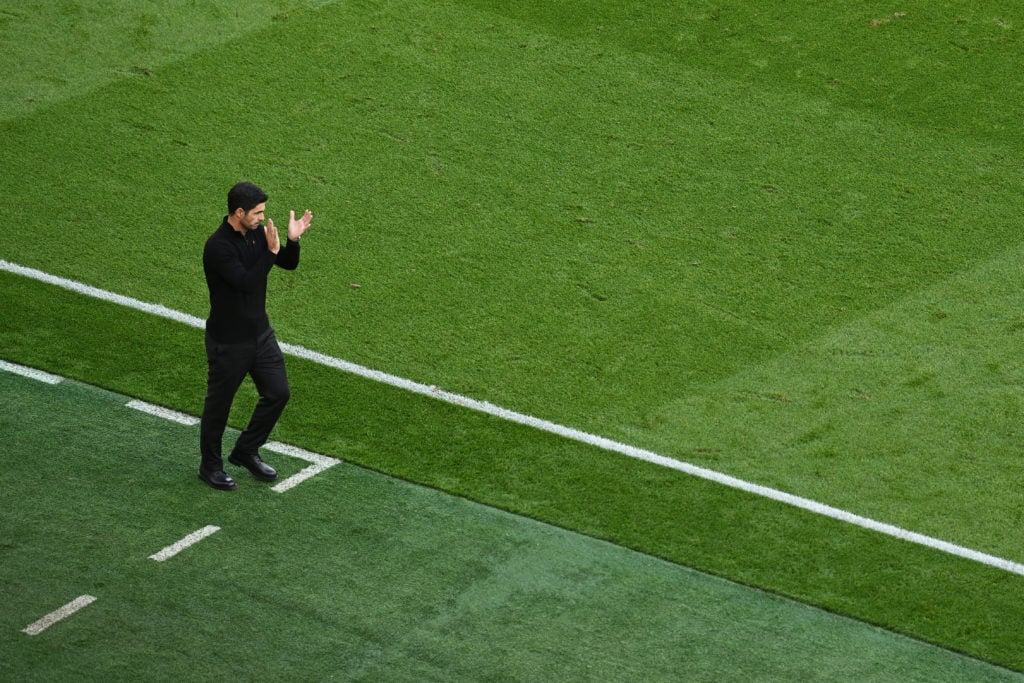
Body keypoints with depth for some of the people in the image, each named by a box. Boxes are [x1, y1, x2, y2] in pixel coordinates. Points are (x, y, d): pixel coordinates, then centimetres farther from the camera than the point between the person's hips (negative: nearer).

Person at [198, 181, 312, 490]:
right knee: (219, 404, 9)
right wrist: (270, 250, -33)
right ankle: (210, 465, 27)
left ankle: (246, 452, 29)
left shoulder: (256, 233, -1)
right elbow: (246, 283, -32)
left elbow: (289, 264, 6)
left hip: (260, 333, 7)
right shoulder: (218, 246, -25)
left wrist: (292, 240, -13)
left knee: (278, 393, 11)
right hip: (228, 342, -7)